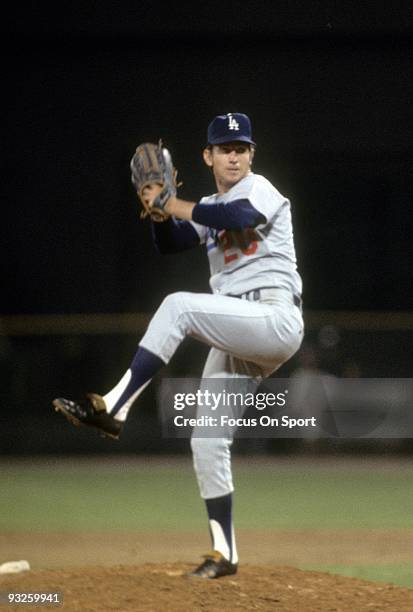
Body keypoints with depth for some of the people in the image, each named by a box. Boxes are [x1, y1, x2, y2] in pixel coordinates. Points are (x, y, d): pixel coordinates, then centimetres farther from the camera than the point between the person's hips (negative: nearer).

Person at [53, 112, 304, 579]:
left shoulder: (259, 190, -2)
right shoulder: (211, 208, 22)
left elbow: (240, 217, -24)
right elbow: (169, 243, 15)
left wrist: (172, 205, -18)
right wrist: (161, 207, -3)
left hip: (276, 321, -9)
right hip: (236, 339, 9)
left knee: (178, 307, -29)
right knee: (207, 439, 3)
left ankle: (113, 408, -31)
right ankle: (224, 554, 9)